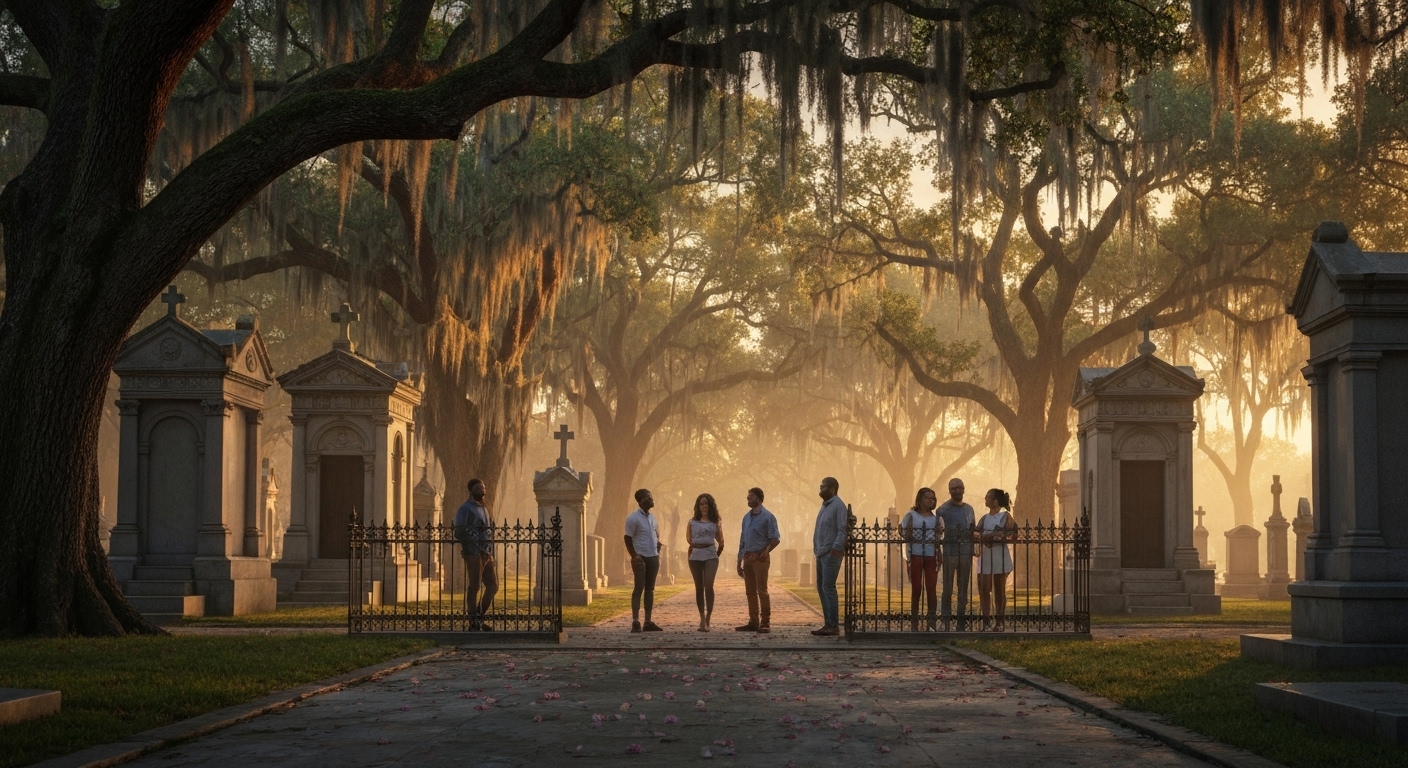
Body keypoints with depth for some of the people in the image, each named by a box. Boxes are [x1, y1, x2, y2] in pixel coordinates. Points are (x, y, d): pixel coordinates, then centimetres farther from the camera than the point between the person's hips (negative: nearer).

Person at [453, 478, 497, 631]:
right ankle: (473, 621, -1)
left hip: (486, 553, 8)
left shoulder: (484, 509, 20)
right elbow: (459, 533, -10)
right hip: (474, 553, -8)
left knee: (493, 585, 6)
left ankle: (479, 617, 14)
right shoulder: (465, 509, -5)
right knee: (474, 586, -5)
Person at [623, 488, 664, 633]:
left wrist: (658, 545, 10)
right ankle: (635, 622, -9)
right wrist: (634, 556, -15)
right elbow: (628, 539, -9)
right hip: (641, 558, -7)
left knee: (650, 589, 8)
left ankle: (648, 622, 11)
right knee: (639, 588, -8)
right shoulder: (633, 518, -10)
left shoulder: (652, 517, 12)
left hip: (653, 557, 7)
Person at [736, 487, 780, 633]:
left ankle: (765, 623, -8)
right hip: (748, 558, 7)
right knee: (750, 591, 9)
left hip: (760, 558, -7)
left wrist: (764, 552, -16)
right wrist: (739, 562, 15)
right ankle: (753, 622, 13)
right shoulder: (747, 517, 15)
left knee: (762, 591, -9)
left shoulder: (767, 517, -6)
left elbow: (775, 539, -8)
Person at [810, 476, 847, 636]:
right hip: (821, 553, 10)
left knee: (828, 587, -10)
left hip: (831, 554, -10)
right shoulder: (825, 506, 17)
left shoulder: (838, 506, -11)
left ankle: (833, 626, -7)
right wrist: (816, 548, 14)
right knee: (821, 587, 10)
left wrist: (835, 549, -22)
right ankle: (827, 623, 14)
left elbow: (842, 530, -17)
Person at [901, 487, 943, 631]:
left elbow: (939, 538, 16)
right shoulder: (911, 516, 2)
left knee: (931, 589, -2)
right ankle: (914, 623, 7)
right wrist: (908, 531, -13)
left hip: (931, 556, 2)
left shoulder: (936, 518, 9)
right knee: (916, 589, 2)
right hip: (915, 555, -2)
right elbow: (905, 536, 4)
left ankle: (932, 623, 1)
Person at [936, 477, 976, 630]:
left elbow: (972, 532, 17)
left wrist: (972, 552, 9)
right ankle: (946, 620, 0)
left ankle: (961, 618, 10)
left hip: (966, 552, 4)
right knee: (948, 588, -2)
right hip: (950, 552, -4)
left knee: (963, 587, 6)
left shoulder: (969, 509, 13)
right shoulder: (943, 510, -1)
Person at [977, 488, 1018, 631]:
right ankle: (986, 620, -2)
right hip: (985, 556, 4)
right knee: (984, 589, -5)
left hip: (1000, 556, -4)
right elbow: (979, 535, 3)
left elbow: (1012, 533, -9)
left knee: (999, 590, 4)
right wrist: (993, 535, -17)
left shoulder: (1005, 516, 1)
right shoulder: (984, 518, 14)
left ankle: (999, 621, 8)